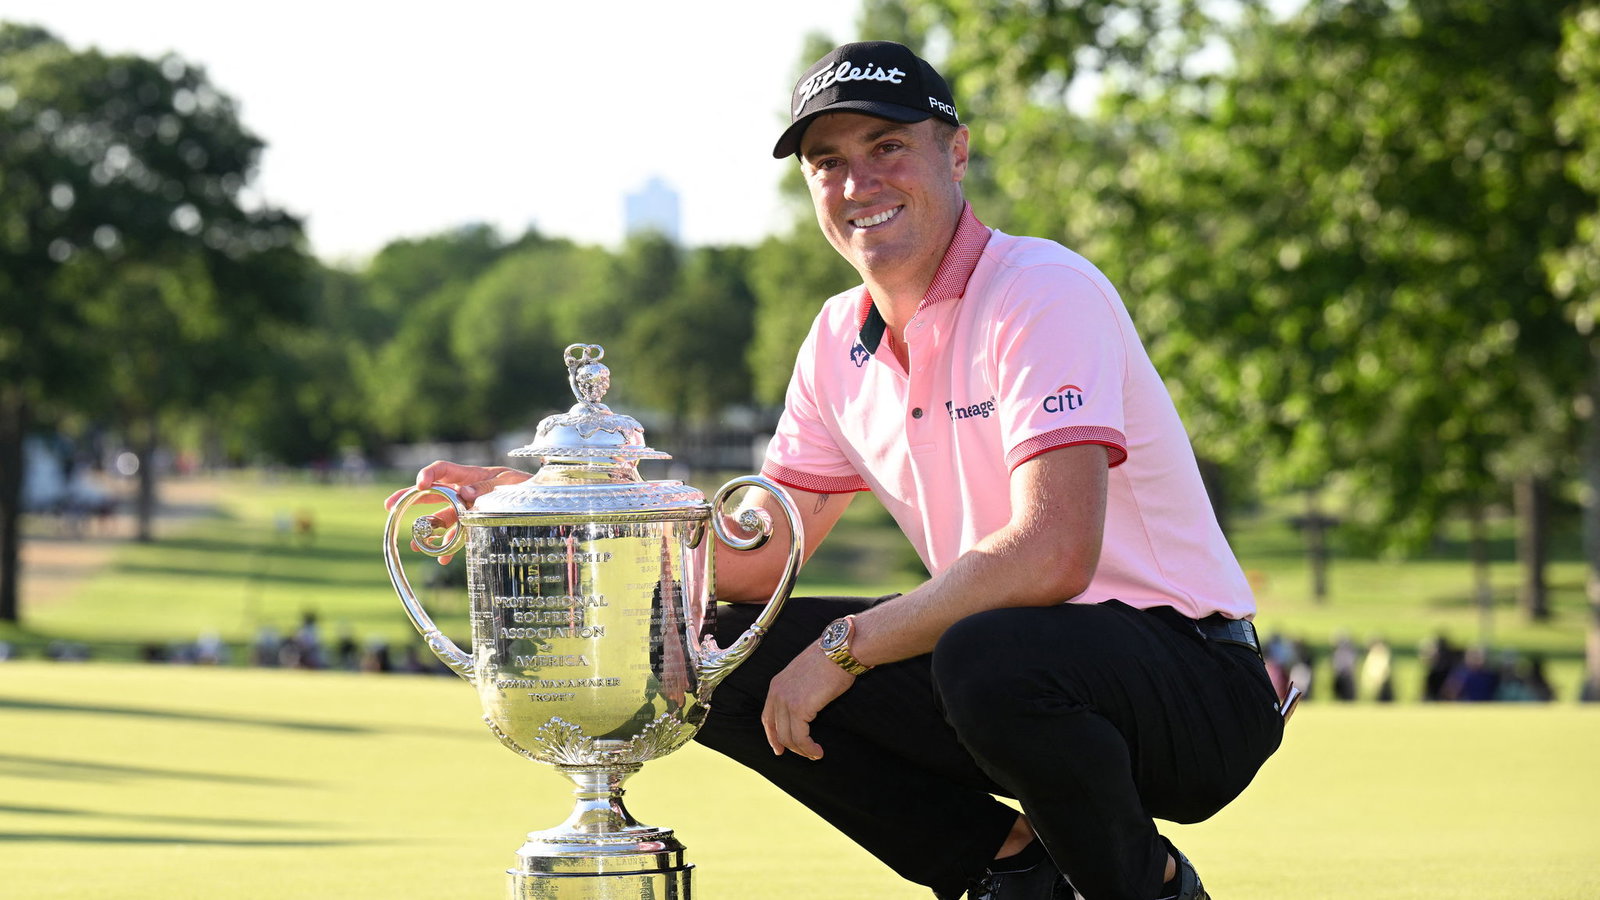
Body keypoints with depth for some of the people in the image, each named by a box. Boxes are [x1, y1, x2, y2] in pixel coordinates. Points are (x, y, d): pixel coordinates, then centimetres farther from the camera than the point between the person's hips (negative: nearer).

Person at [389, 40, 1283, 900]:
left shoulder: (1044, 292, -17)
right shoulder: (841, 338, 8)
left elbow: (1051, 555, -30)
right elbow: (754, 558, 11)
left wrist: (846, 645, -22)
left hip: (1194, 685, -8)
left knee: (991, 658, -39)